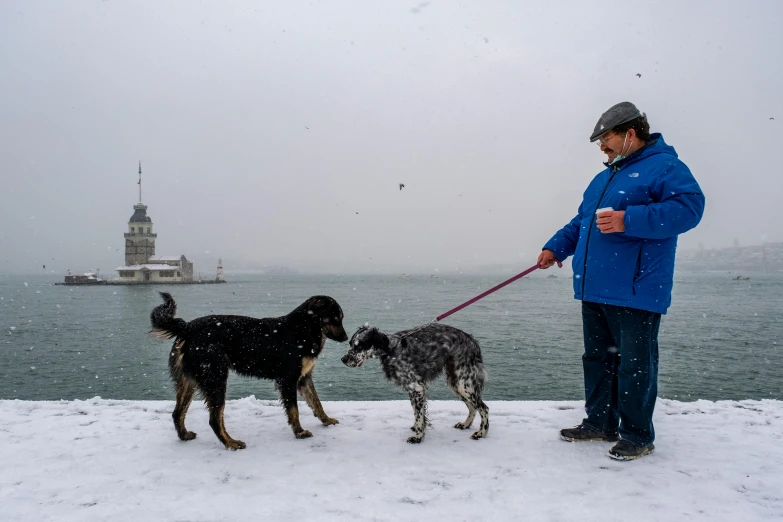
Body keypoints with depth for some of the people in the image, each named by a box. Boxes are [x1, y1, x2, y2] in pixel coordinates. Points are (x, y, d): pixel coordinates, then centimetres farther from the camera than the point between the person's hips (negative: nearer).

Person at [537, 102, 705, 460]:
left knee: (634, 365, 0)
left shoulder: (663, 167, -6)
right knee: (597, 359, 14)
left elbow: (689, 207, -20)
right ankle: (599, 423, 27)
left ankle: (637, 436, 13)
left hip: (634, 293, -8)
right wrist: (556, 248, 13)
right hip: (594, 289, 9)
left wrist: (629, 220, -26)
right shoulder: (603, 178, 20)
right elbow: (580, 222, 27)